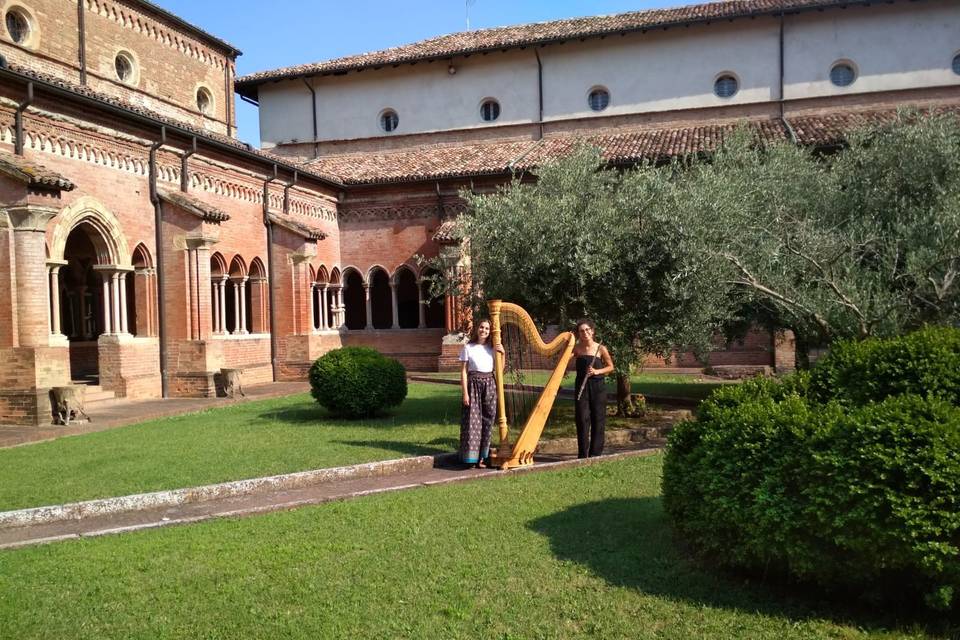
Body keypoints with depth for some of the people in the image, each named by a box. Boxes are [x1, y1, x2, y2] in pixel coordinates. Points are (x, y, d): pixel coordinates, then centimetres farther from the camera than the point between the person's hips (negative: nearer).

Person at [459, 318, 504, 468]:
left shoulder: (492, 347, 10)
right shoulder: (468, 348, -1)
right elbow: (463, 372, -3)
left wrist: (502, 353, -5)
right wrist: (465, 393, -10)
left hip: (489, 385, 4)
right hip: (473, 384, -3)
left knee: (487, 421, 4)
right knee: (473, 420, -5)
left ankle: (482, 457, 12)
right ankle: (471, 457, 2)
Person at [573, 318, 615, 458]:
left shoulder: (601, 349, -4)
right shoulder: (576, 348, 1)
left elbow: (610, 367, 3)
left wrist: (597, 371, -12)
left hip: (598, 386, -1)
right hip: (581, 386, 1)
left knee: (598, 420, 3)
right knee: (582, 420, -1)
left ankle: (595, 453, 13)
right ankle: (582, 454, 6)